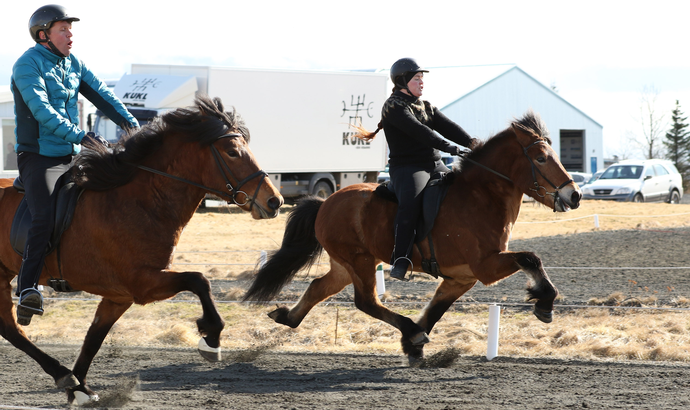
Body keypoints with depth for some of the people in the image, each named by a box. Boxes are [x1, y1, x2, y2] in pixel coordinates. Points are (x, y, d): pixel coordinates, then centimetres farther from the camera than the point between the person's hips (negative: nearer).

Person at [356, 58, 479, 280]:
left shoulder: (426, 107, 19)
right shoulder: (394, 106, -6)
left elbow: (447, 126, 4)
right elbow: (418, 131, -20)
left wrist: (471, 142, -14)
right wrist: (449, 148, -29)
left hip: (435, 167, 9)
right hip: (407, 167, -9)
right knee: (410, 203, -34)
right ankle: (401, 261, -41)